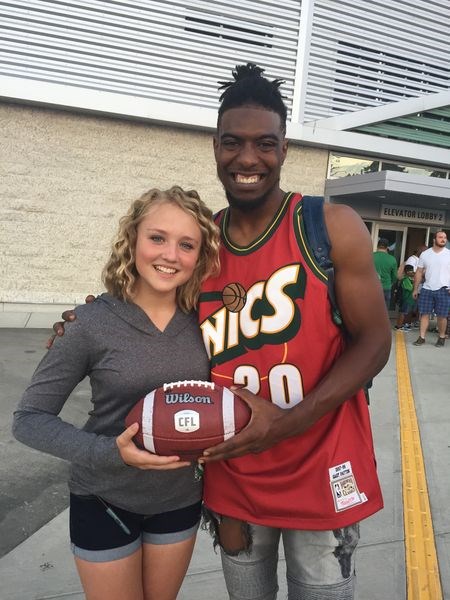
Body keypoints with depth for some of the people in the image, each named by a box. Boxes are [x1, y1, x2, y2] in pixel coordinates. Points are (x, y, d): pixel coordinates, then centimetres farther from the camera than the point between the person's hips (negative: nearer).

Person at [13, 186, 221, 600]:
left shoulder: (203, 321, -10)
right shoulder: (94, 322, -20)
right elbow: (29, 419, -15)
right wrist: (110, 453, -27)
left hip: (181, 499, 4)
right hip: (105, 502, -3)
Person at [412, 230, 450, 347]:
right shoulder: (425, 254, 6)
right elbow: (419, 272, 9)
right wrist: (415, 289, 7)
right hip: (427, 289, 2)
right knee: (424, 314, 3)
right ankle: (421, 337, 8)